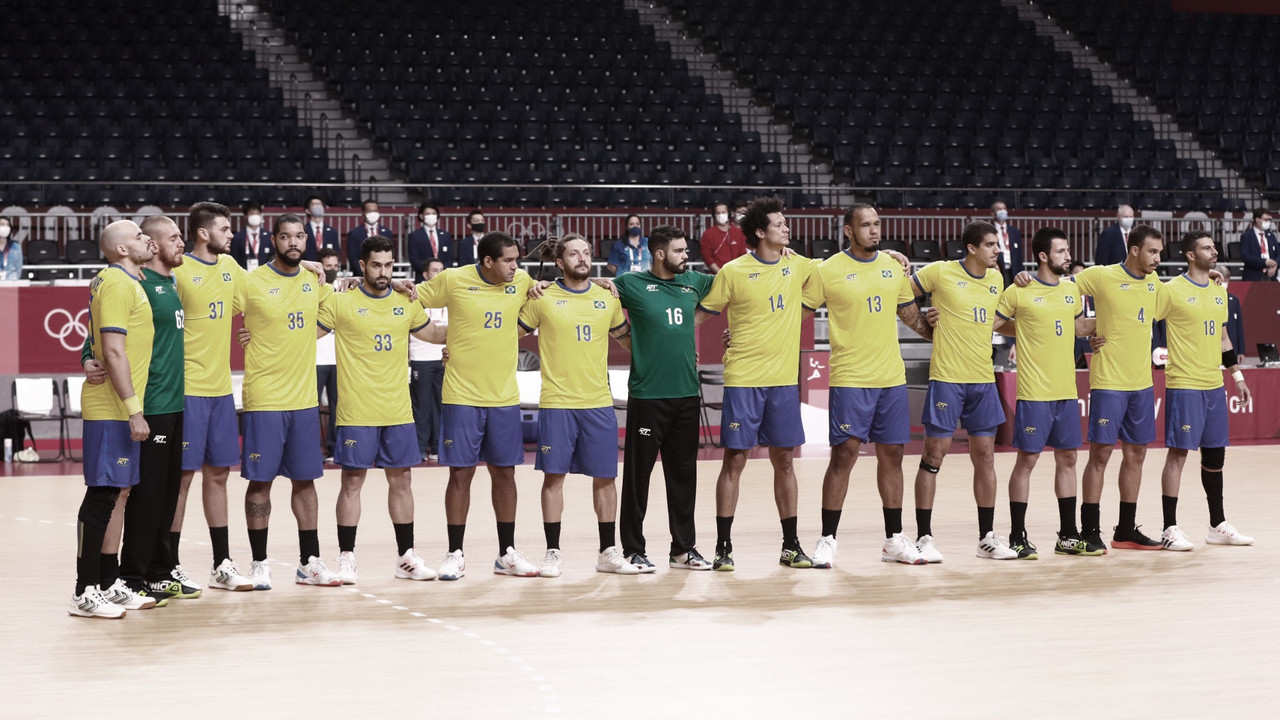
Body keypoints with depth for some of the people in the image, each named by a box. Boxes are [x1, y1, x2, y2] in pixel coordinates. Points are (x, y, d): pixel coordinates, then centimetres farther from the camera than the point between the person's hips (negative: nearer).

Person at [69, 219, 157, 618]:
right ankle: (85, 593, -4)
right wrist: (133, 409, -21)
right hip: (111, 409, -10)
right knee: (103, 495, -7)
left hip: (121, 410, 10)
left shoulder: (129, 281, 17)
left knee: (118, 494, 12)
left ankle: (110, 585, 19)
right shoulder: (116, 283, -14)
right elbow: (114, 351, -20)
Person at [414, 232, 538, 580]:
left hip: (504, 398, 3)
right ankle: (455, 554, 11)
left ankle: (507, 554, 19)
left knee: (504, 473, 9)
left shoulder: (522, 282, 2)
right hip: (461, 397, -3)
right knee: (461, 474, 1)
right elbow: (414, 300, 5)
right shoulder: (453, 280, -8)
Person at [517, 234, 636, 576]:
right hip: (556, 403, -3)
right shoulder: (543, 298, -1)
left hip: (599, 402, 3)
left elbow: (628, 339, 22)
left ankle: (608, 553, 15)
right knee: (554, 475, 1)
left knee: (605, 476, 6)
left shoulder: (607, 298, 8)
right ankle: (553, 553, 10)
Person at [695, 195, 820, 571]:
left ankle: (790, 545, 16)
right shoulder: (733, 272, -5)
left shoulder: (797, 266, 7)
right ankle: (723, 547, 5)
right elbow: (704, 313, 2)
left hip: (784, 379, 4)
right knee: (735, 459, -1)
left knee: (784, 460, 9)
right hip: (744, 380, -4)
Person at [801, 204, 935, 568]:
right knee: (843, 455, -7)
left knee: (891, 455, 9)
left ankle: (894, 540, 17)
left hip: (892, 377, 5)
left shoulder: (893, 266, 10)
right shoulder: (828, 271, -6)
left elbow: (909, 311, 23)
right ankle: (827, 540, 1)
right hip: (850, 378, -5)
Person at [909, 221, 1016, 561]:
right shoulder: (941, 272, -7)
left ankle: (987, 537, 16)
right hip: (947, 377, -6)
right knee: (934, 453, -3)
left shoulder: (996, 278, 11)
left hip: (983, 379, 6)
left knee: (985, 455, 8)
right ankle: (924, 538, 3)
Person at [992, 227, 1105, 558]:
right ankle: (1017, 537, 4)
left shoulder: (1072, 289, 11)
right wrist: (1027, 331, -6)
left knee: (1067, 458, 10)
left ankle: (1068, 536, 18)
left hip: (1067, 391, 6)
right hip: (1034, 392, -6)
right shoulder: (1019, 291, -8)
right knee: (1027, 459, -3)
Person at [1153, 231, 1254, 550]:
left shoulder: (1219, 292, 13)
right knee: (1178, 453, -5)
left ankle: (1217, 525, 22)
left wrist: (1237, 376, 21)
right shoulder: (1172, 290, -9)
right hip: (1183, 385, -7)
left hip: (1214, 386, 7)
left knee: (1215, 454, 11)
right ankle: (1170, 529, 0)